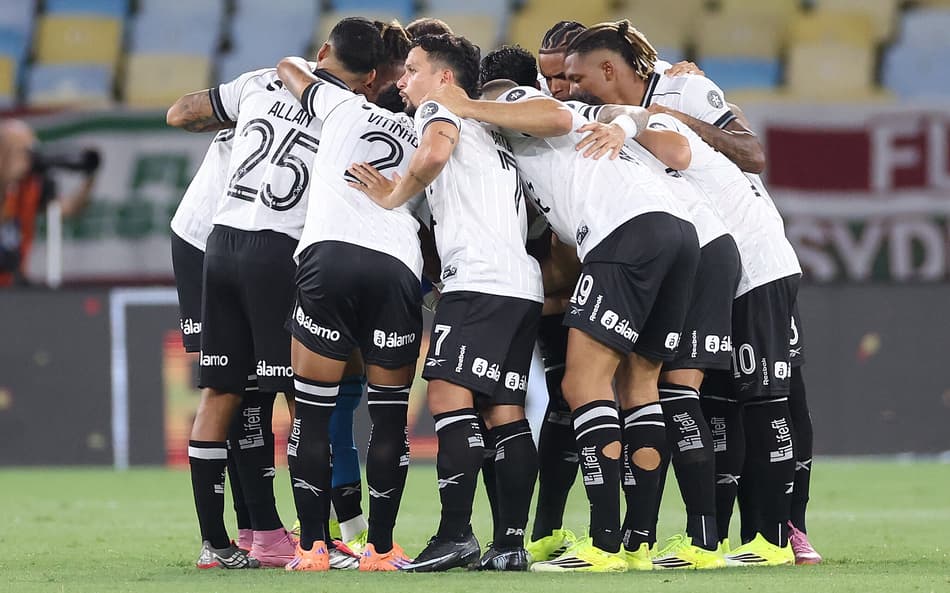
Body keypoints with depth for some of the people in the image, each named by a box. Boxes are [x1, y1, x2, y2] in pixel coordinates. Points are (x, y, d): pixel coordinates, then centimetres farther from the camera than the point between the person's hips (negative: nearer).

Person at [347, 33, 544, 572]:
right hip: (523, 285, 9)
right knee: (504, 412, 6)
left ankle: (456, 536, -20)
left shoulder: (439, 108, 4)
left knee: (449, 397, -13)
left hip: (480, 280, -9)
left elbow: (435, 150, -19)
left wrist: (394, 197, -6)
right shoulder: (492, 136, 31)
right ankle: (511, 543, 1)